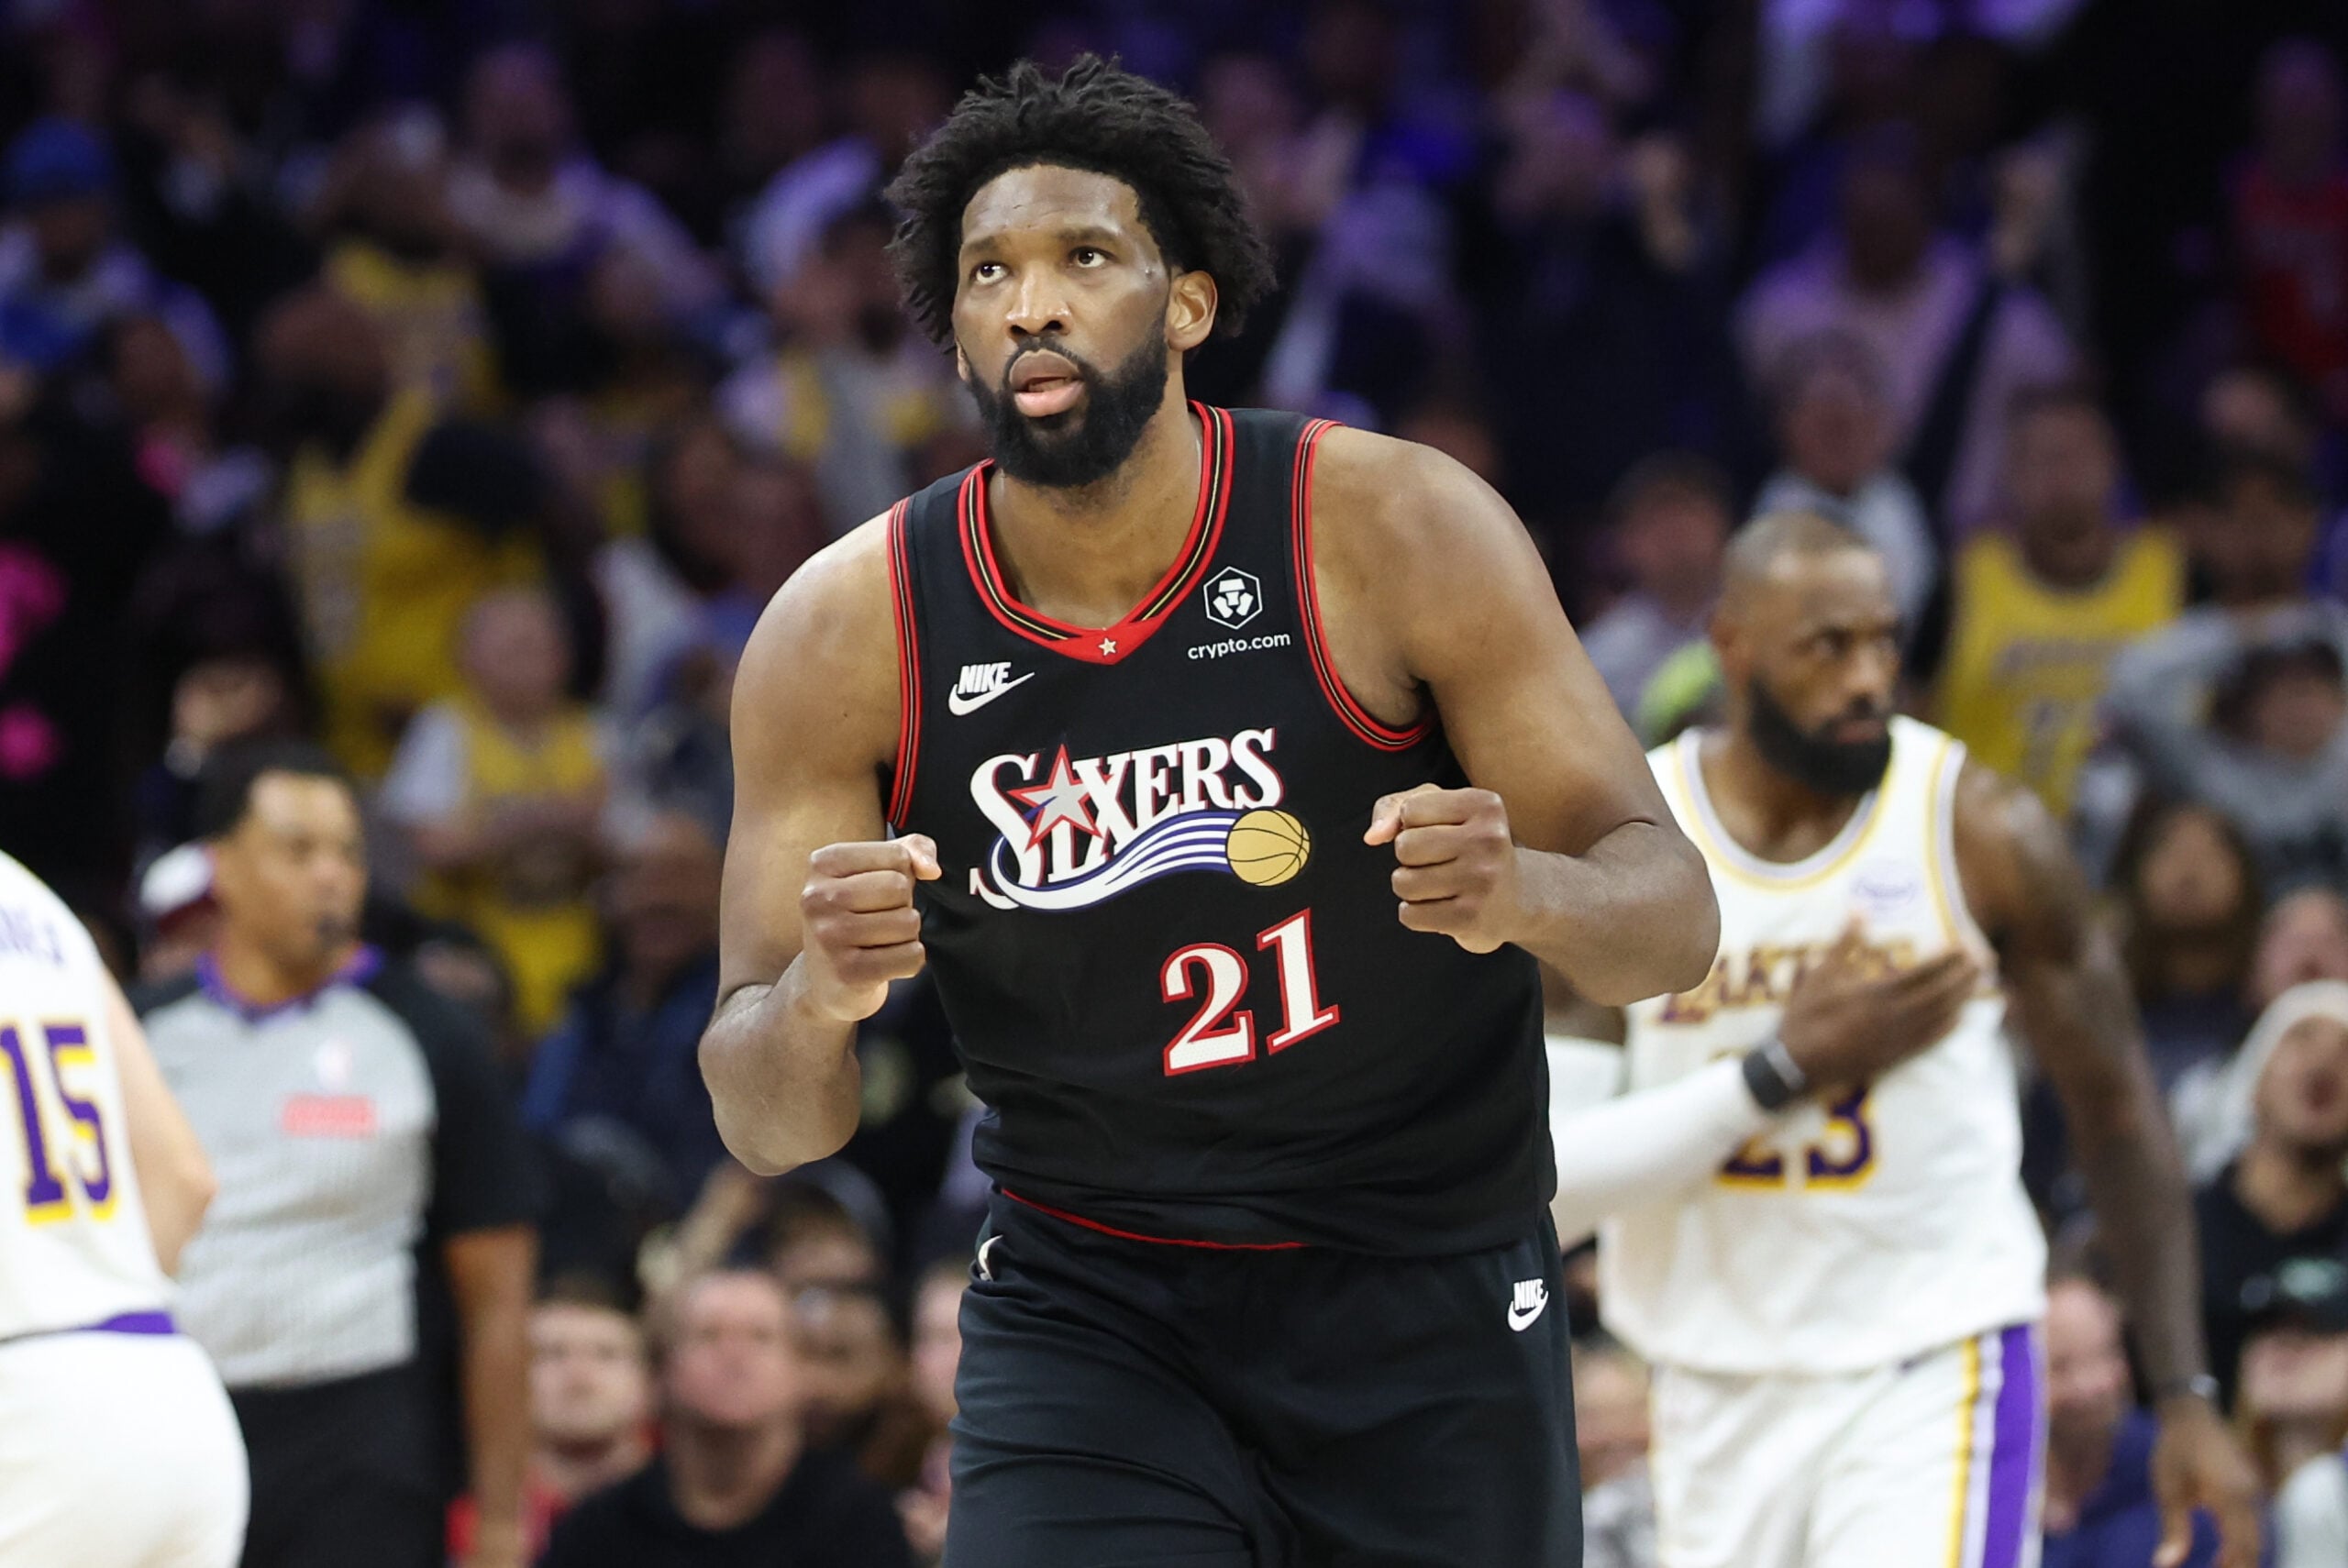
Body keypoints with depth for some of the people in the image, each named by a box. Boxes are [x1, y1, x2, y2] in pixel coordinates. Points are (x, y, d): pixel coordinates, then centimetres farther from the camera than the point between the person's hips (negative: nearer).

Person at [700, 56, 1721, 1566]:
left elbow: (1671, 912, -10)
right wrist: (815, 1002, -30)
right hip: (1087, 1312, 0)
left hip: (1428, 1295, 0)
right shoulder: (843, 635, -9)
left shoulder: (1398, 530, -13)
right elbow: (768, 1126, -6)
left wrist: (1523, 893, -34)